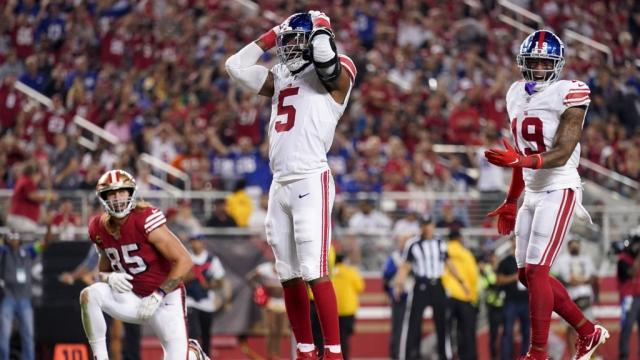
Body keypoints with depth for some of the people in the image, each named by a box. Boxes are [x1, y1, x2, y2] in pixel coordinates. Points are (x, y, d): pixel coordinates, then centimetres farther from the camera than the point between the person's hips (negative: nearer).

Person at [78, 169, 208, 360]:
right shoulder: (100, 229, -3)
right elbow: (103, 271, 12)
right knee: (89, 295, -21)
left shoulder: (145, 221, -21)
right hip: (133, 299, 4)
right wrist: (109, 278, -13)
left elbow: (184, 261, -21)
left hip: (165, 298, -4)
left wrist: (158, 295, -22)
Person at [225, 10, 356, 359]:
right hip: (280, 184, 8)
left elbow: (325, 59, -23)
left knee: (314, 272, -14)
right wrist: (271, 36, 18)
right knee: (289, 275, 8)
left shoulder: (334, 74, -1)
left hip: (311, 182, -7)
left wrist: (320, 27, -4)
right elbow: (236, 66, 22)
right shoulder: (280, 78, 19)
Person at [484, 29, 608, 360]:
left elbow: (561, 155, -20)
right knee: (527, 275, 10)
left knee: (536, 271, -14)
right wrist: (511, 201, 22)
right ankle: (588, 332, 24)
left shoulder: (568, 95, -12)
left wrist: (518, 161, -35)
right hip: (532, 193, 8)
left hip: (558, 191, -8)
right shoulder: (517, 95, 11)